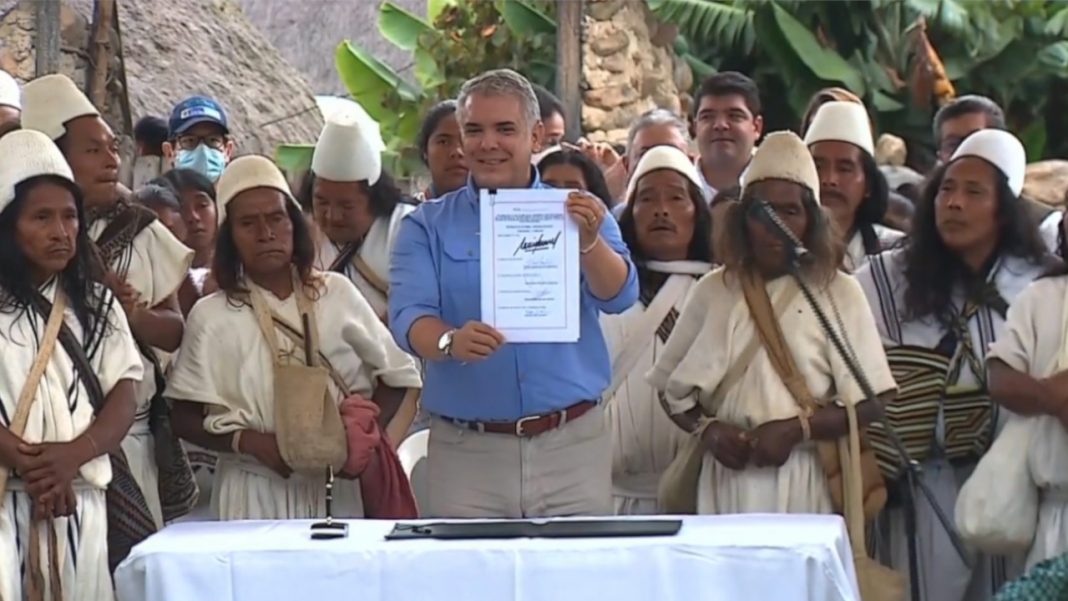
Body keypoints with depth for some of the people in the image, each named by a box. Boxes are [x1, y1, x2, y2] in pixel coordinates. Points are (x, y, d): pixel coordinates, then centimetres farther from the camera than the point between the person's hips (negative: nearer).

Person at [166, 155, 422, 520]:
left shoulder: (336, 294, 6)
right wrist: (250, 443, -16)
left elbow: (395, 373, 11)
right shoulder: (212, 316, -1)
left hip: (342, 488, 2)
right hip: (257, 496, -2)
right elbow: (185, 419, 0)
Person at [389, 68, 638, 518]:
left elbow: (619, 297, -4)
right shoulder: (427, 227, 7)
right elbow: (408, 317, -6)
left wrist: (589, 243, -25)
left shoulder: (577, 214, 10)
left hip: (572, 447, 1)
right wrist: (450, 342, -28)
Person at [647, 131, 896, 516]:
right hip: (727, 476, 2)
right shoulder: (714, 291, 10)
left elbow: (871, 401, -2)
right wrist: (705, 428, -7)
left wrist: (795, 428, -13)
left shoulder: (837, 292, 3)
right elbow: (672, 387, 12)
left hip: (804, 482, -2)